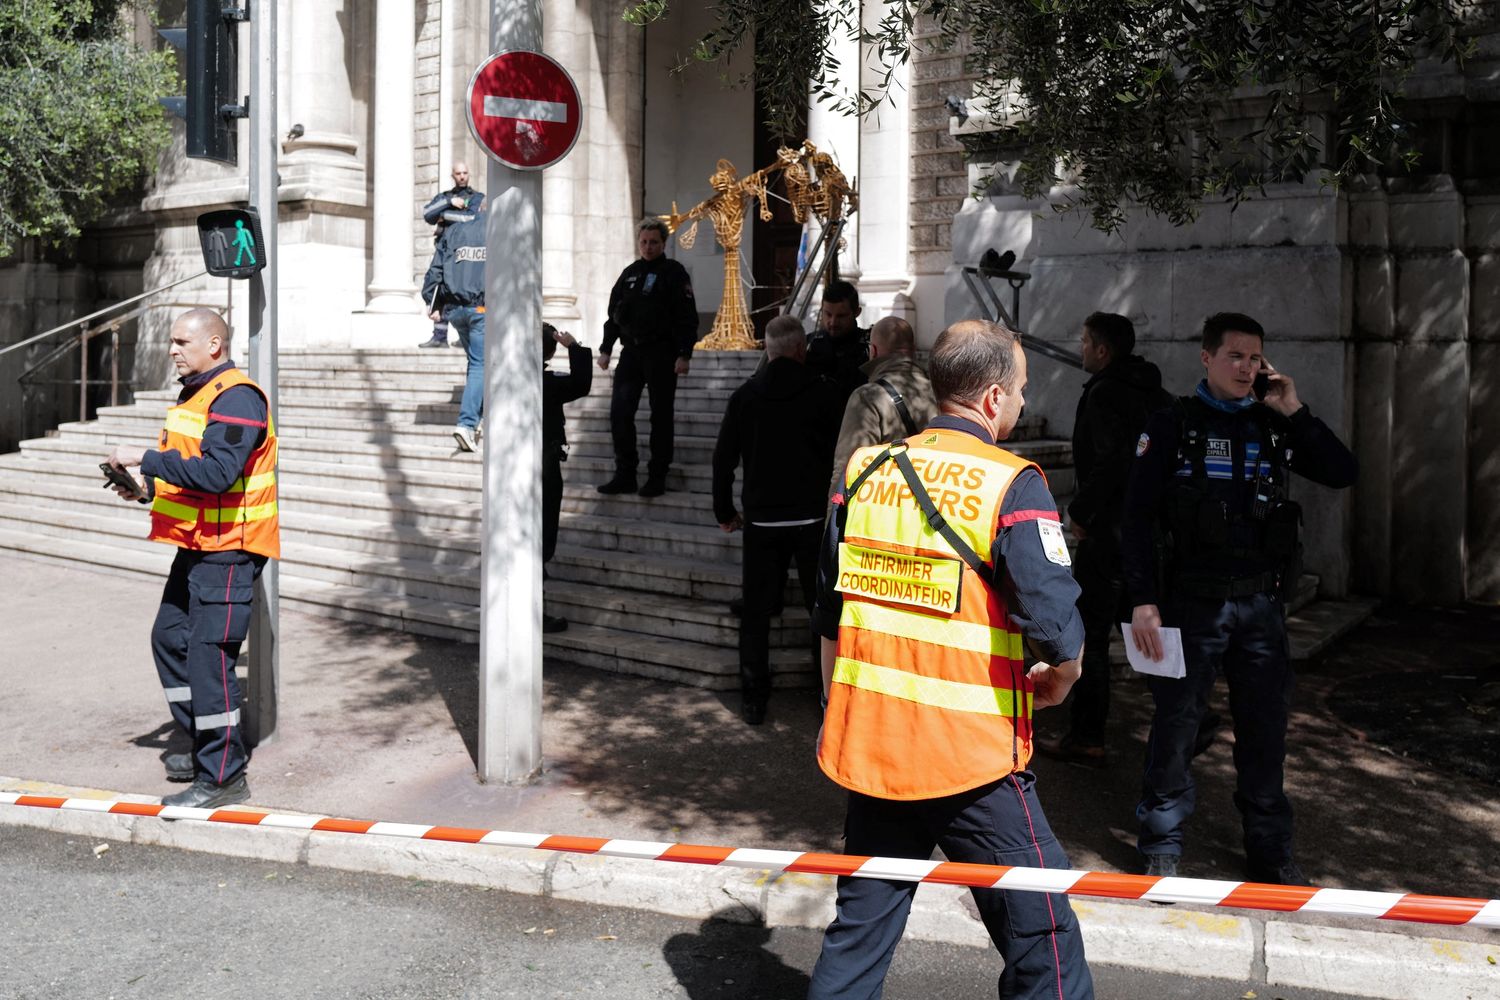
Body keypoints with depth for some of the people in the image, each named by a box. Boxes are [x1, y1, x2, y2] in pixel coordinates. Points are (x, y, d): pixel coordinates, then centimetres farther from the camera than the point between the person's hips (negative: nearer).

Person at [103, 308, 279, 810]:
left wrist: (145, 458, -22)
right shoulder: (195, 394, 15)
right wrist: (148, 486, 5)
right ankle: (205, 746, 29)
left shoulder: (237, 398, -17)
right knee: (170, 638, 17)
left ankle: (223, 775, -1)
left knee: (208, 655, -10)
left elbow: (216, 473, -28)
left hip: (228, 550, -11)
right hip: (197, 544, 11)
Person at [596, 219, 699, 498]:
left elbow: (687, 317, -8)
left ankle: (657, 477, 10)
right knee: (619, 412, -2)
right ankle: (625, 475, 5)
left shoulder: (674, 273, -2)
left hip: (662, 353, -5)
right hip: (631, 351, 5)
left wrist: (684, 354, -16)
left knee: (661, 416, 2)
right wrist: (606, 349, 14)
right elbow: (613, 313, 19)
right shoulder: (629, 273, 15)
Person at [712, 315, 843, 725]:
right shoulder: (824, 393, -4)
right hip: (814, 518, -2)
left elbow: (724, 458, 6)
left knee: (756, 611, 9)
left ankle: (753, 700, 11)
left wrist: (724, 511, 15)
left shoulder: (745, 395, 3)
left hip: (761, 518, 2)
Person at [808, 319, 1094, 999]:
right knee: (1042, 937, 9)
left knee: (859, 931, 18)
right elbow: (1059, 630, -19)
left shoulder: (864, 471, 5)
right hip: (971, 760, -5)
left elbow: (828, 614, 13)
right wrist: (1057, 681, 3)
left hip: (868, 744, 6)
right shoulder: (1011, 485, -12)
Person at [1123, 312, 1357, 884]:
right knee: (1176, 725, 3)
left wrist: (1295, 413, -5)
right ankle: (1161, 847, 18)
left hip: (1261, 604, 4)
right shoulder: (1172, 425, -2)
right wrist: (1143, 600, -13)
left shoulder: (1273, 426, 9)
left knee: (1265, 727, 11)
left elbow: (1343, 474, 3)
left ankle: (1271, 851, 26)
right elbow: (1137, 518, -6)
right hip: (1192, 602, -3)